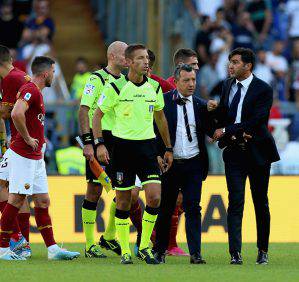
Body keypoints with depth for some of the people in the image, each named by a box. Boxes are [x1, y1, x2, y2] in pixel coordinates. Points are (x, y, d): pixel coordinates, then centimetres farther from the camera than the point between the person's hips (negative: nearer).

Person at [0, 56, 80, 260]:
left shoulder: (36, 92, 17)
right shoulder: (30, 90, -15)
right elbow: (16, 114, -31)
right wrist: (27, 138, -21)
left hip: (36, 157, 10)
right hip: (23, 156, -10)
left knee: (43, 201, 8)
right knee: (17, 200, -6)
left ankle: (53, 249, 8)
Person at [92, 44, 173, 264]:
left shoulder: (154, 87, 6)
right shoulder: (116, 87, -6)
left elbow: (160, 117, 19)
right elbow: (98, 115, 1)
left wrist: (168, 148, 18)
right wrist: (100, 144, -11)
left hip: (148, 146, 3)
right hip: (123, 145, -3)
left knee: (155, 197, -10)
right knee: (123, 201, 1)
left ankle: (144, 247, 6)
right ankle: (125, 251, 13)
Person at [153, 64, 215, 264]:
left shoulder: (200, 105, 8)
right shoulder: (163, 101, -2)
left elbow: (210, 131, 7)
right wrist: (158, 156, -11)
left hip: (193, 165, 2)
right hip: (170, 163, -2)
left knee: (193, 208, -2)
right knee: (166, 208, 7)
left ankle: (195, 253, -2)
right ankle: (160, 251, 19)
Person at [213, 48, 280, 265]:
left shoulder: (263, 90, -9)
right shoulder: (227, 86, 9)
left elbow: (256, 121, -17)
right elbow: (221, 115, 12)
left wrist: (226, 131, -16)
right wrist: (235, 134, -8)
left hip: (257, 152, -3)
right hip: (234, 151, 3)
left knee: (261, 202, 8)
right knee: (235, 202, -8)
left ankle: (263, 251, 20)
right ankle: (235, 253, -15)